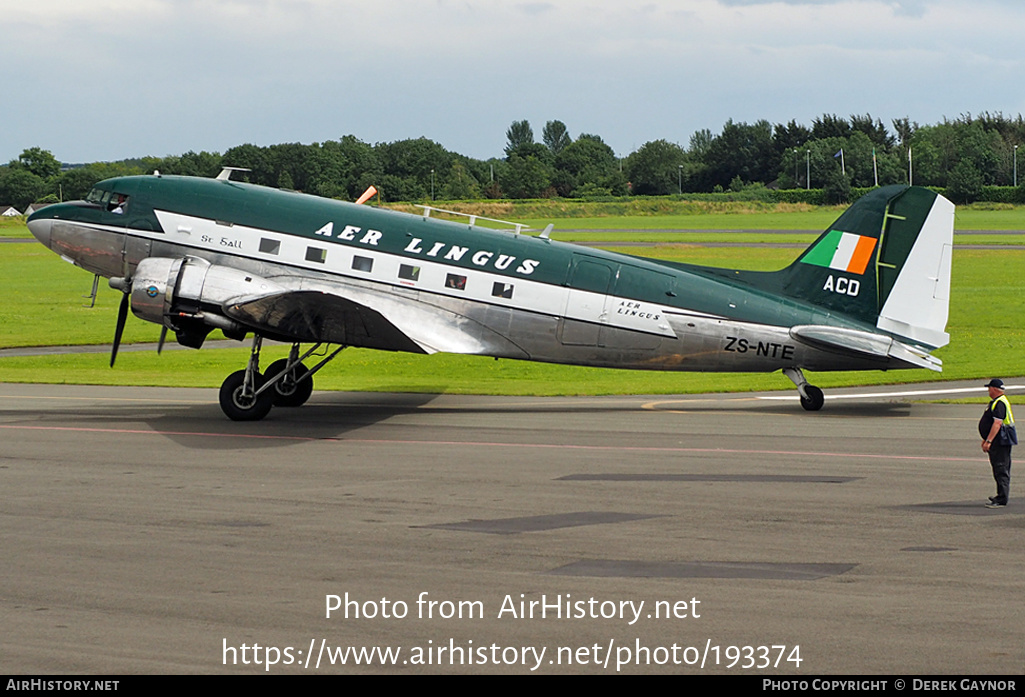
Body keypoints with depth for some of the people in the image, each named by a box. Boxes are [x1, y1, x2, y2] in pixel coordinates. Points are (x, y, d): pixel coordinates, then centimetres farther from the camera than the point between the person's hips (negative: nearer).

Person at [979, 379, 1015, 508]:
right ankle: (1001, 496, 25)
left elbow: (997, 423, -25)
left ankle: (1001, 500, -11)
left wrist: (988, 441, -26)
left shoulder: (999, 403, -18)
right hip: (998, 441, 11)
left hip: (1000, 441, -11)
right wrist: (986, 439, 30)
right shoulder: (996, 402, 18)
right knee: (1000, 469, 17)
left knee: (1001, 470, -10)